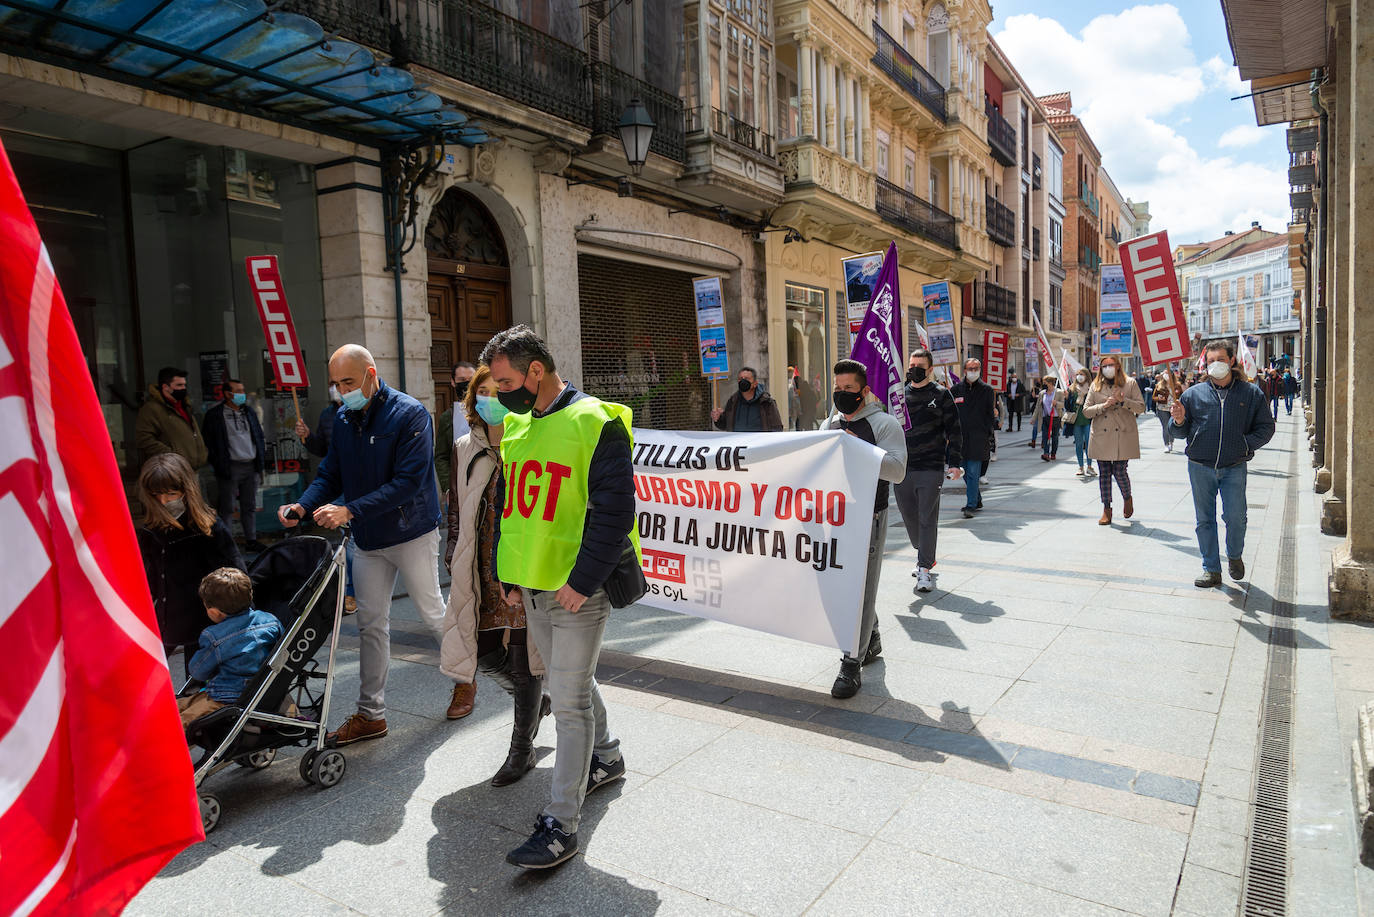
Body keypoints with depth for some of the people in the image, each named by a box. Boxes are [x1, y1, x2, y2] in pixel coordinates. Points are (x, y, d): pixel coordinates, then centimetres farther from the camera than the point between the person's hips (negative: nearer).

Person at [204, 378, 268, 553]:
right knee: (226, 508, 0)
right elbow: (209, 443, -5)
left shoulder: (249, 412, 15)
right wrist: (218, 466, -10)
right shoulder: (214, 415, -3)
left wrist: (261, 463, 12)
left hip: (251, 466, 6)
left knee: (250, 506, 12)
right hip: (230, 468, -5)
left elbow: (258, 437, 18)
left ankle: (251, 540, 20)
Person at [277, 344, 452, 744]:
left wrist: (350, 511, -29)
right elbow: (330, 474, 9)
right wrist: (303, 505, -12)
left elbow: (408, 481, -24)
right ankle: (371, 713, 19)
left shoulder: (410, 414, -16)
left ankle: (465, 677, 32)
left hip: (412, 533, -6)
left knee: (433, 613, 8)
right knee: (371, 625, 9)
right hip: (367, 540, 6)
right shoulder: (343, 420, 6)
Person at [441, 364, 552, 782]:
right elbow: (456, 509, 16)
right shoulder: (464, 449, 8)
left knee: (523, 659, 5)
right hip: (480, 574, 5)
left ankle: (522, 749, 25)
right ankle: (537, 701, 37)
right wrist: (455, 556, 9)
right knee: (484, 654, 6)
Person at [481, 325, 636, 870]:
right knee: (572, 684, 22)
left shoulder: (593, 423, -15)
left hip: (578, 590, -8)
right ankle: (605, 758, 44)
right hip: (532, 585, 8)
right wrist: (510, 573, 14)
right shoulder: (517, 426, 9)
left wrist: (583, 579, -19)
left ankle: (561, 823, 8)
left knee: (569, 702, -2)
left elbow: (616, 510, -18)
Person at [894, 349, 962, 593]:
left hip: (931, 468, -4)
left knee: (927, 518, -3)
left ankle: (924, 568, 3)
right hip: (902, 467, 4)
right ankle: (925, 555, 32)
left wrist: (955, 462, -5)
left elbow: (953, 431, 2)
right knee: (909, 516, 11)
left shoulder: (941, 395, 2)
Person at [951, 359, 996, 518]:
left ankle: (970, 506, -5)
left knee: (973, 473, -7)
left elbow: (991, 413, 6)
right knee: (964, 472, 10)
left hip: (978, 438, -3)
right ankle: (977, 501, 27)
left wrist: (987, 430, -3)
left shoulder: (987, 390, 3)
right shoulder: (956, 390, 7)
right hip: (960, 436, 3)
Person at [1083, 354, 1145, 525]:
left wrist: (1123, 401, -15)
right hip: (1101, 436, 2)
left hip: (1123, 435, -2)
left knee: (1119, 471, -5)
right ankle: (1106, 509, 13)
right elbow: (1086, 410, 4)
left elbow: (1141, 407, 0)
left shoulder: (1130, 384, 4)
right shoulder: (1095, 386, 9)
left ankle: (1127, 498, 26)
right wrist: (1104, 405, -11)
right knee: (1104, 473, 3)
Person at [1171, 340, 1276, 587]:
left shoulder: (1251, 393, 5)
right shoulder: (1194, 394, 6)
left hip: (1234, 467, -1)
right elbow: (1181, 433, 9)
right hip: (1200, 467, 1)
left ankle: (1235, 556, 25)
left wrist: (1245, 444, -7)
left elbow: (1266, 427, 7)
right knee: (1205, 520, 6)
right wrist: (1179, 422, -12)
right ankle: (1211, 570, 17)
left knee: (1235, 518, -5)